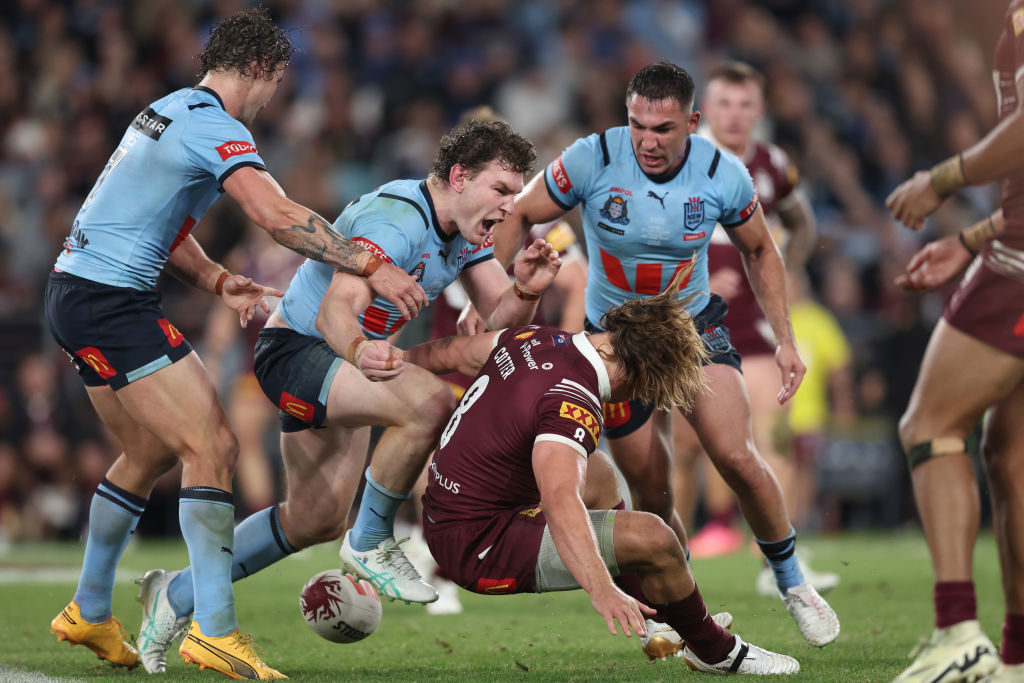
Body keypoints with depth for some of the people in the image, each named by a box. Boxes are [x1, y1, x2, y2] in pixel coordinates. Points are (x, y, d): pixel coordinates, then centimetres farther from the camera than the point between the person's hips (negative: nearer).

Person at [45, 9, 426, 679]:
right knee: (212, 447, -13)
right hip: (112, 300, -10)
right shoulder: (215, 127, -14)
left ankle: (89, 613, 31)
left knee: (151, 452, 21)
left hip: (77, 291, 10)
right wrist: (372, 266, -25)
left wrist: (219, 281, 9)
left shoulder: (170, 111, 17)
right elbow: (278, 215, -27)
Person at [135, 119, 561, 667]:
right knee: (429, 402, -33)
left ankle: (178, 594, 30)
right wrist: (359, 351, -61)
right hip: (294, 349, -10)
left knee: (316, 521, 15)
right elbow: (335, 311, -39)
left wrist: (525, 290, -24)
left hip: (346, 361, 10)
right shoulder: (395, 220, -29)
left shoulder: (466, 230, 0)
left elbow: (500, 316, -1)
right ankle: (371, 544, -14)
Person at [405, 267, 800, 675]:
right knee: (651, 537, -16)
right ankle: (715, 652, 10)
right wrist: (602, 589, -55)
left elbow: (451, 354, 21)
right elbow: (560, 500, -43)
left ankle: (657, 622, 43)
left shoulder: (535, 339, 1)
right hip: (479, 548, -10)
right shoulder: (574, 404, -26)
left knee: (598, 474, 30)